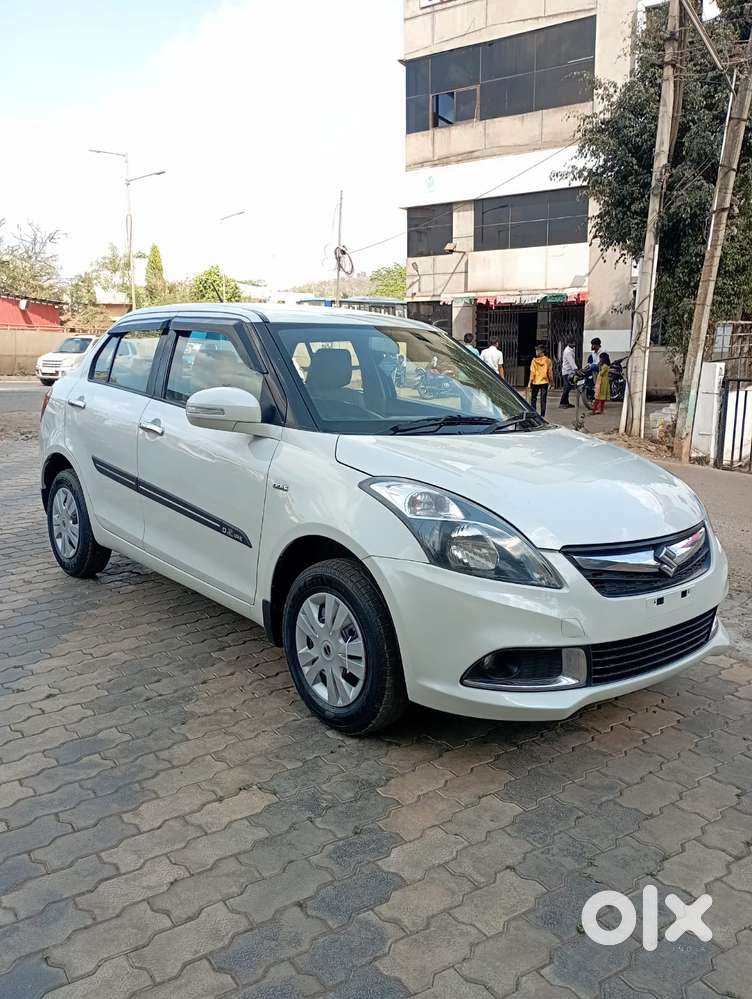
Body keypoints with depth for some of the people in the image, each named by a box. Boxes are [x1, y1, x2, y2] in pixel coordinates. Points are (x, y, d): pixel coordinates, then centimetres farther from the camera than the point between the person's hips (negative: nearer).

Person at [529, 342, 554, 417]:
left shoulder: (534, 360, -8)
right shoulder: (548, 360, -2)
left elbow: (532, 372, -7)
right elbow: (550, 372, 2)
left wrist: (530, 383, -2)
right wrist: (551, 381, 14)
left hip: (535, 382, -2)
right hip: (544, 382, 2)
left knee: (533, 399, 11)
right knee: (543, 399, 4)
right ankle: (542, 416, 3)